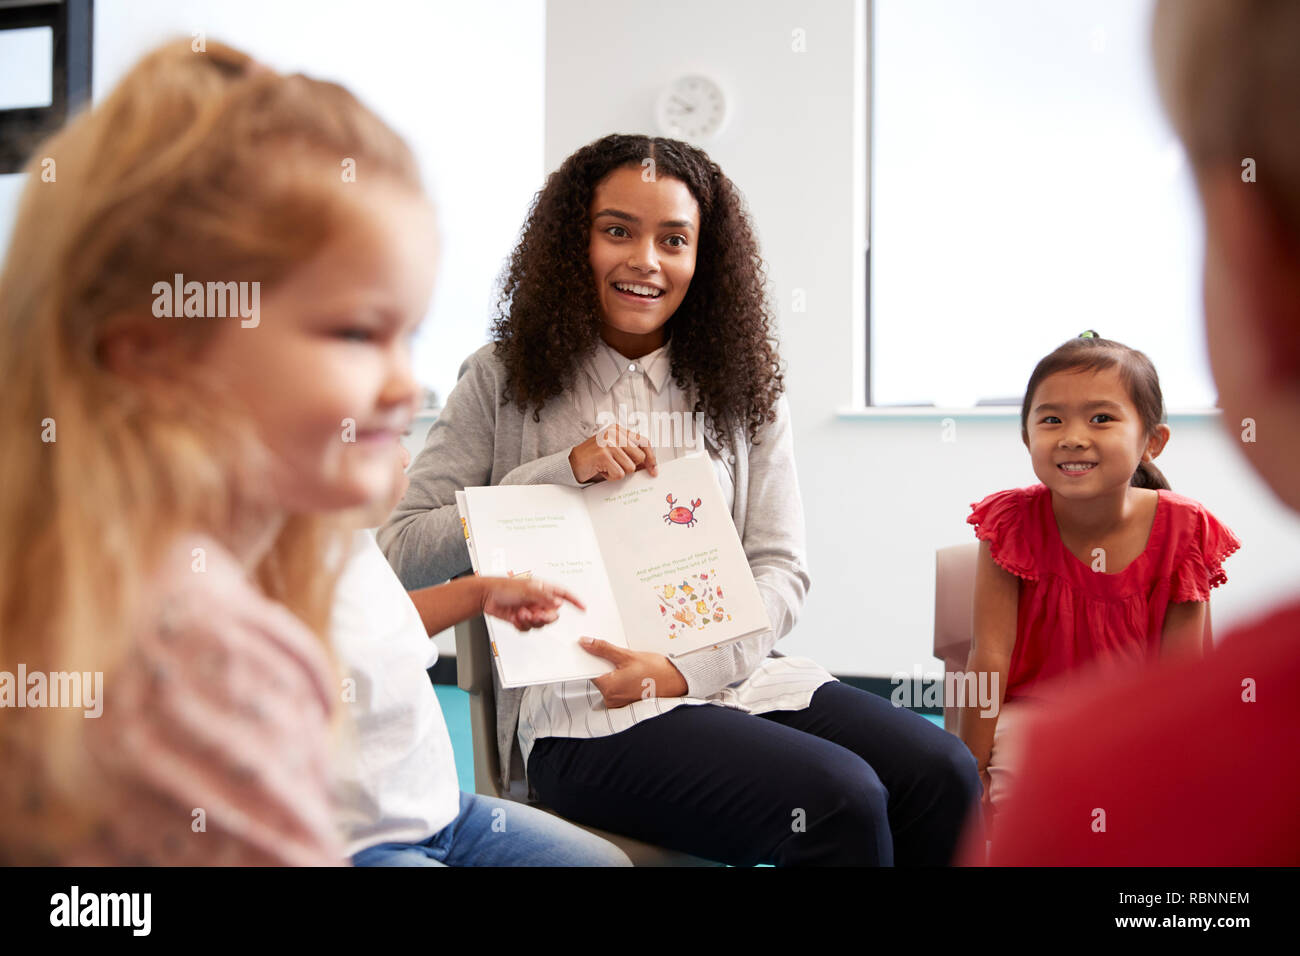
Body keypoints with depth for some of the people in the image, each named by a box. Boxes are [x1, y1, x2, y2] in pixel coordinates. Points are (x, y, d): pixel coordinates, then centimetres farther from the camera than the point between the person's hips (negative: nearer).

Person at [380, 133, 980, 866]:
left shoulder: (743, 389, 14)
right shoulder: (506, 380, 7)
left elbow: (782, 570, 7)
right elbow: (401, 551, -2)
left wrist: (686, 668, -11)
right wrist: (564, 471, -11)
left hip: (733, 675, 4)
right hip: (586, 711, -4)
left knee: (945, 774, -21)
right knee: (839, 799, -27)